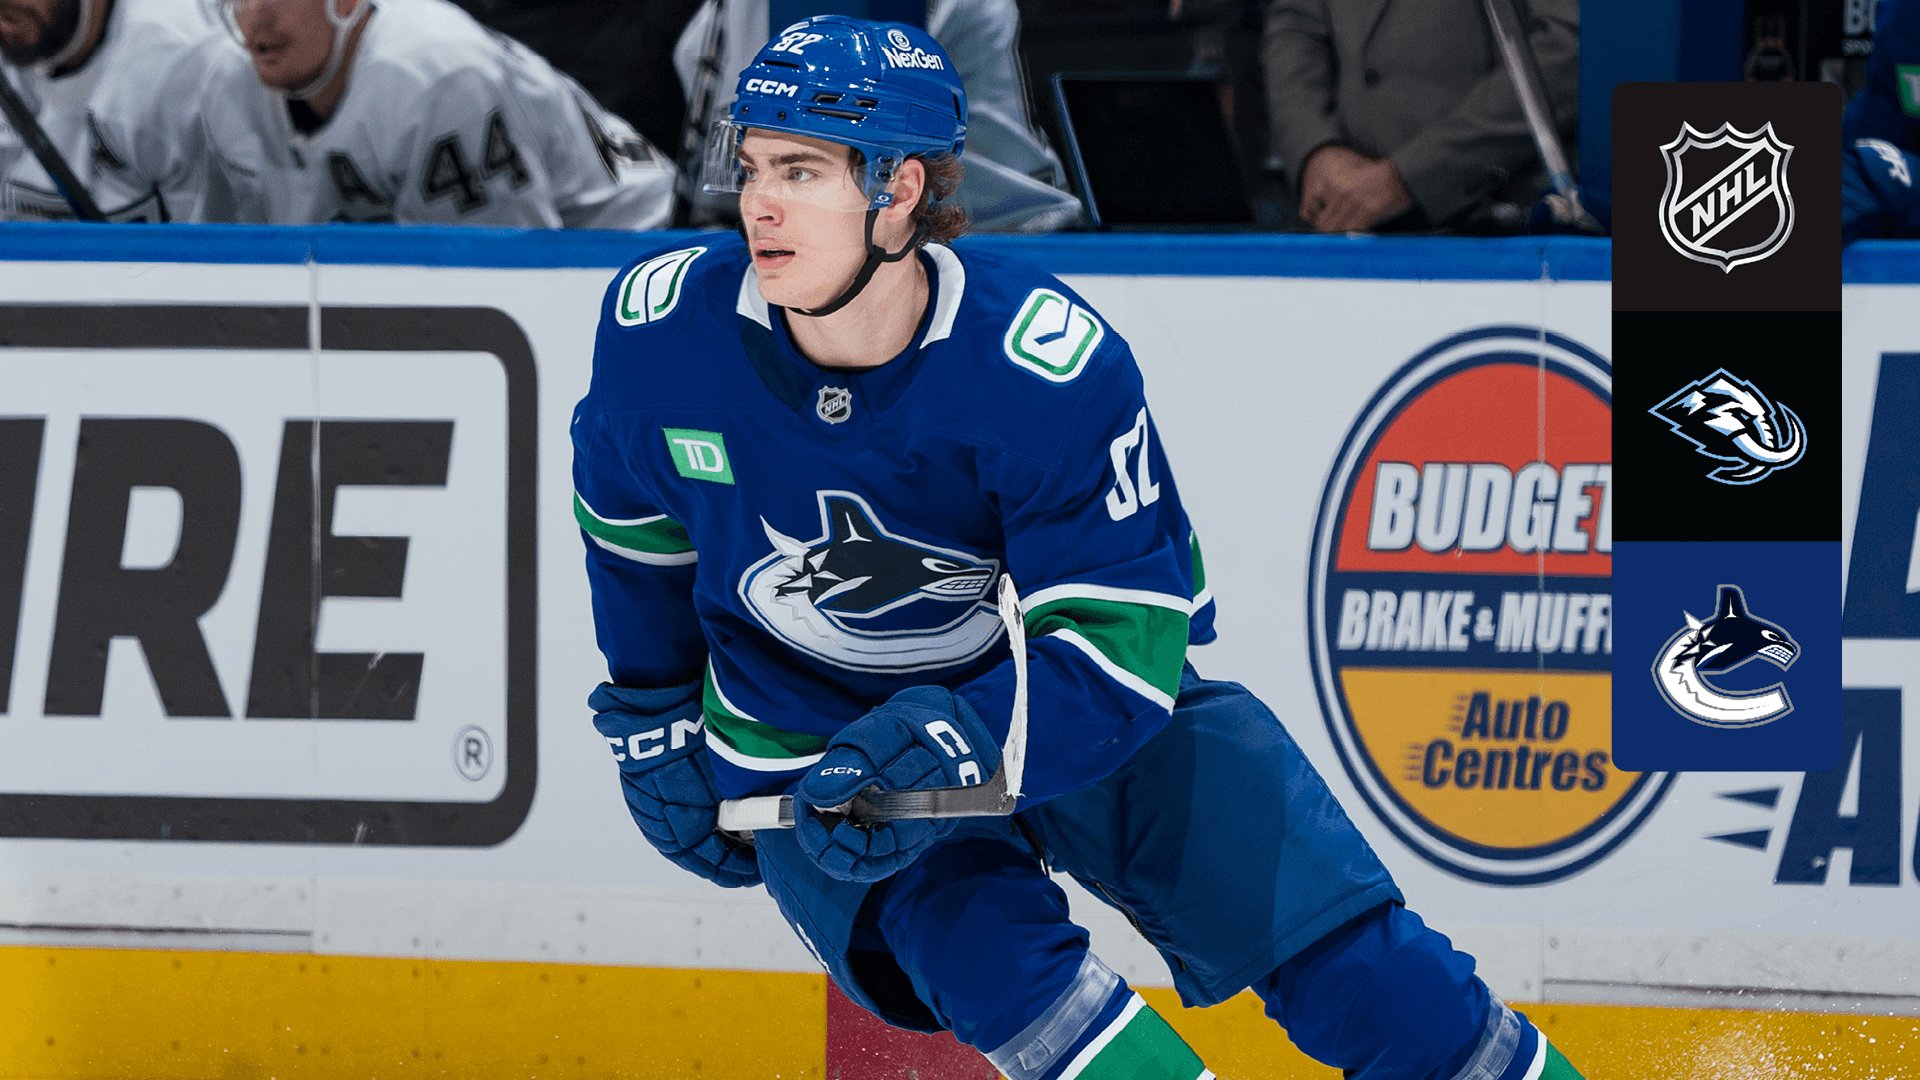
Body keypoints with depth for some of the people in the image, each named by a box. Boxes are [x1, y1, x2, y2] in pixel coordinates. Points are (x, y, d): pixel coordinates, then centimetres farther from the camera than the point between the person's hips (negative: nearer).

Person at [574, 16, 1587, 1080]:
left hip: (1061, 701, 0)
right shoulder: (660, 331, -18)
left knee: (1321, 925, -11)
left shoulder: (1047, 366, -27)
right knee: (989, 956, -30)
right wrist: (651, 713, 12)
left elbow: (1124, 639, -26)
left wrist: (959, 742, -41)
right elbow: (629, 507, 6)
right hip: (806, 742, 1)